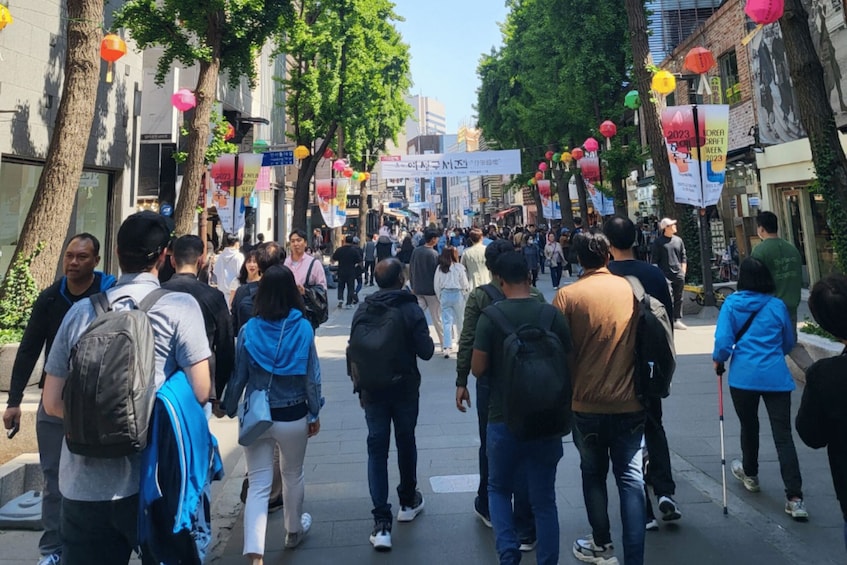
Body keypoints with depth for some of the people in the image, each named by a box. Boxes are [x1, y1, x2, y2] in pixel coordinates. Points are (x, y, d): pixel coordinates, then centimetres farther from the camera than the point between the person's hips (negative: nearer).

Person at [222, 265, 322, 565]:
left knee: (258, 485, 5)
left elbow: (238, 376, -3)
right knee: (293, 476, 21)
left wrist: (229, 409, 11)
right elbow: (312, 376, -7)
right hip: (293, 417, 0)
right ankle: (294, 531, 42)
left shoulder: (248, 330, -8)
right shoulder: (303, 328, -11)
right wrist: (315, 413, 5)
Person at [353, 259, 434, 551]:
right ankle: (408, 502, 36)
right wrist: (429, 340, 9)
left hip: (373, 390, 1)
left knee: (377, 450, 5)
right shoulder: (411, 310, -13)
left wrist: (360, 388, 12)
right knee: (406, 442, 18)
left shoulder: (362, 311, -4)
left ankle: (381, 523, 0)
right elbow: (426, 352, -14)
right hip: (405, 389, -1)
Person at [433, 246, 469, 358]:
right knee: (460, 320, 15)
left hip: (444, 294, 2)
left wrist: (439, 297, 14)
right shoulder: (459, 267, -11)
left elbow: (436, 285, 2)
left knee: (446, 321, 2)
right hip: (457, 294, -2)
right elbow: (465, 283, -5)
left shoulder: (440, 268, -2)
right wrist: (467, 292, 14)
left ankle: (447, 347, -8)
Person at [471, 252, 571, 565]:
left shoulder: (490, 317, -11)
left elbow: (478, 368, -10)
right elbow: (568, 366, 3)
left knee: (499, 488, 20)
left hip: (503, 418, -2)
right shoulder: (554, 315, -4)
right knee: (544, 499, 14)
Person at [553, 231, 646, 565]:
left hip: (587, 403, -1)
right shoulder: (631, 289, -2)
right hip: (630, 402, 1)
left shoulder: (567, 296, -10)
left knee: (594, 474, 17)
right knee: (631, 478, 7)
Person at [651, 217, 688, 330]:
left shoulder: (678, 240, 12)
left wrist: (683, 271, 9)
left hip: (678, 275, 5)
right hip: (665, 275, -5)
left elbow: (683, 257, 17)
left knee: (678, 299, 9)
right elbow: (654, 259, -1)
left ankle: (677, 320, 18)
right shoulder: (658, 242, -2)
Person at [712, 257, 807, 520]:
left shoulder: (731, 304, -5)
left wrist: (718, 359, 10)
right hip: (776, 377, 1)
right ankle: (795, 498, -4)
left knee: (749, 427, 19)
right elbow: (789, 343, 14)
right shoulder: (778, 306, 1)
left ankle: (750, 474, 40)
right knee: (783, 435, 0)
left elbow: (723, 341, -10)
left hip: (743, 377, -1)